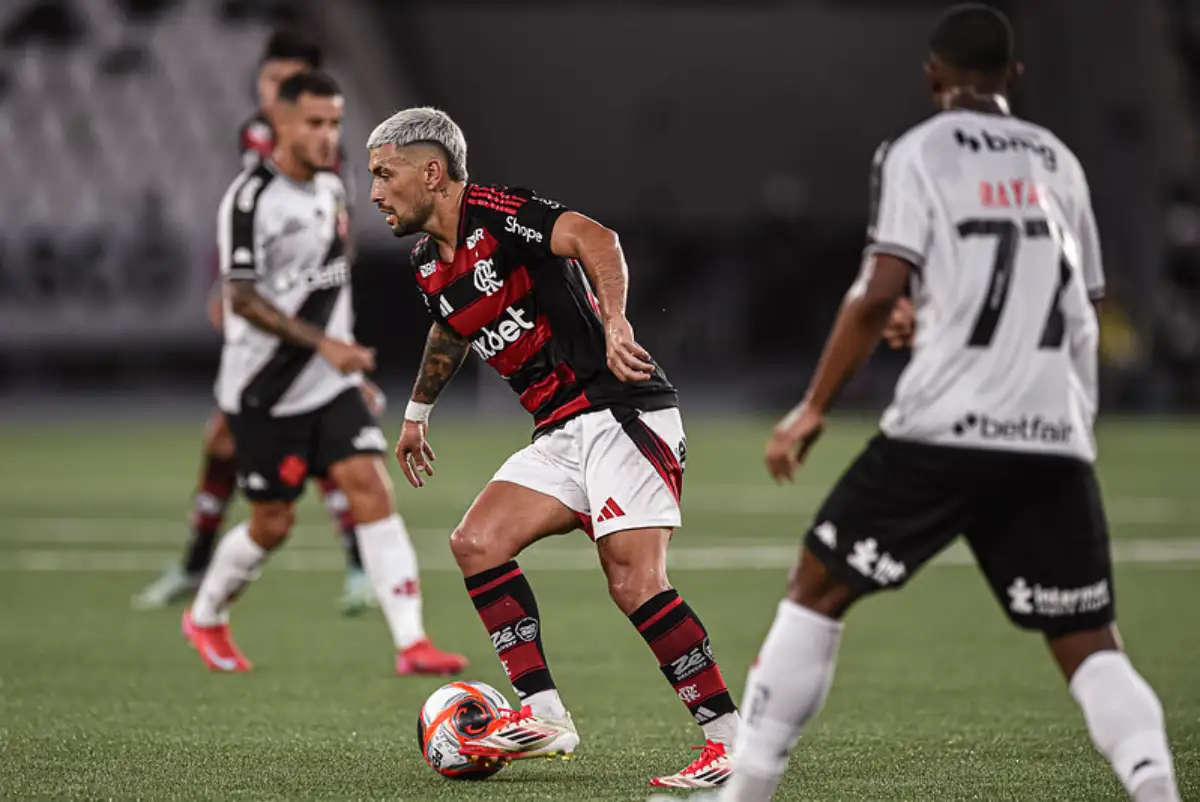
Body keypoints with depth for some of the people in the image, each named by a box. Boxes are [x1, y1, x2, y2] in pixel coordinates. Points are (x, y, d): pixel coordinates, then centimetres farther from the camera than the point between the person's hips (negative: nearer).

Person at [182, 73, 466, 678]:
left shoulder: (332, 189, 7)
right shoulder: (251, 198, -16)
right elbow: (241, 298, -21)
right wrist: (323, 344, -26)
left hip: (331, 385, 6)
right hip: (265, 393, -6)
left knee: (371, 489, -11)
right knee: (272, 524, 4)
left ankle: (411, 644, -17)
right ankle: (206, 617, 32)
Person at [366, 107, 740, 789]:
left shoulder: (496, 214, -12)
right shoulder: (430, 265, 15)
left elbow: (595, 239, -28)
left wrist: (614, 324, -42)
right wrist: (418, 412, 46)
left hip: (622, 412, -9)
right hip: (562, 435, 9)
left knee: (635, 581, -18)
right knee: (476, 543, -2)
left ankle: (733, 741, -13)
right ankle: (544, 717, -2)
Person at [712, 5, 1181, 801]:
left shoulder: (918, 153, 2)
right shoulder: (1058, 161, 17)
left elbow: (881, 292, -10)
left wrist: (813, 411, -4)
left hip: (946, 430, -4)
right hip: (1058, 440, 4)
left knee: (818, 587, 9)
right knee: (1088, 641, 7)